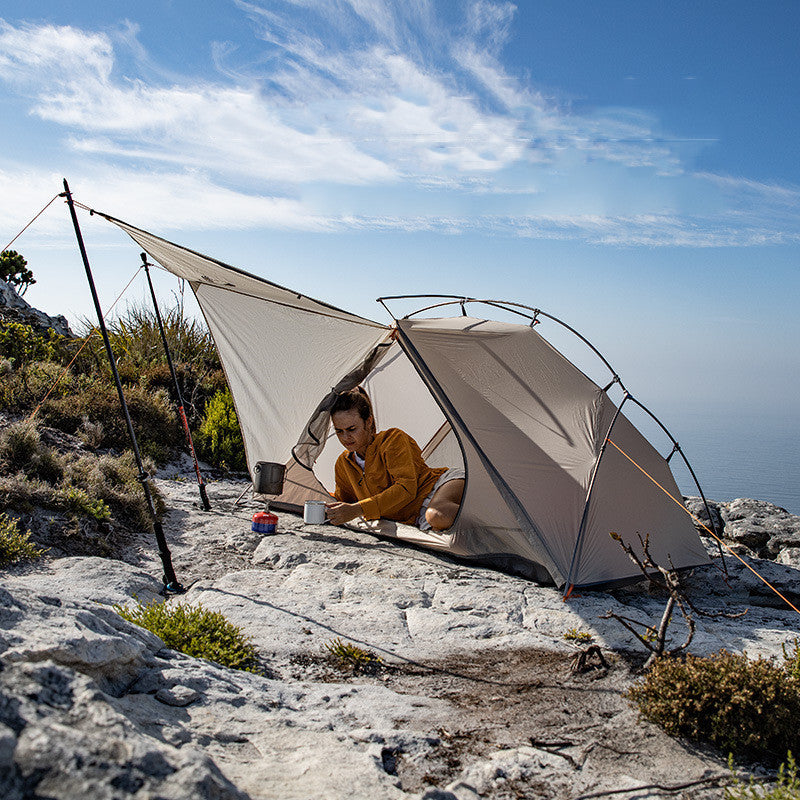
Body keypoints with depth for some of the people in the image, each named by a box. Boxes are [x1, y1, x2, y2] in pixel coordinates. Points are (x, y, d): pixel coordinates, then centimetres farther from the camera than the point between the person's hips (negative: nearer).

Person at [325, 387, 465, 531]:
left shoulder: (393, 439, -5)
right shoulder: (343, 463, 14)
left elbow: (406, 489, -16)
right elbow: (343, 499, 32)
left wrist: (358, 509, -23)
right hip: (417, 519, 5)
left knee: (437, 515, -44)